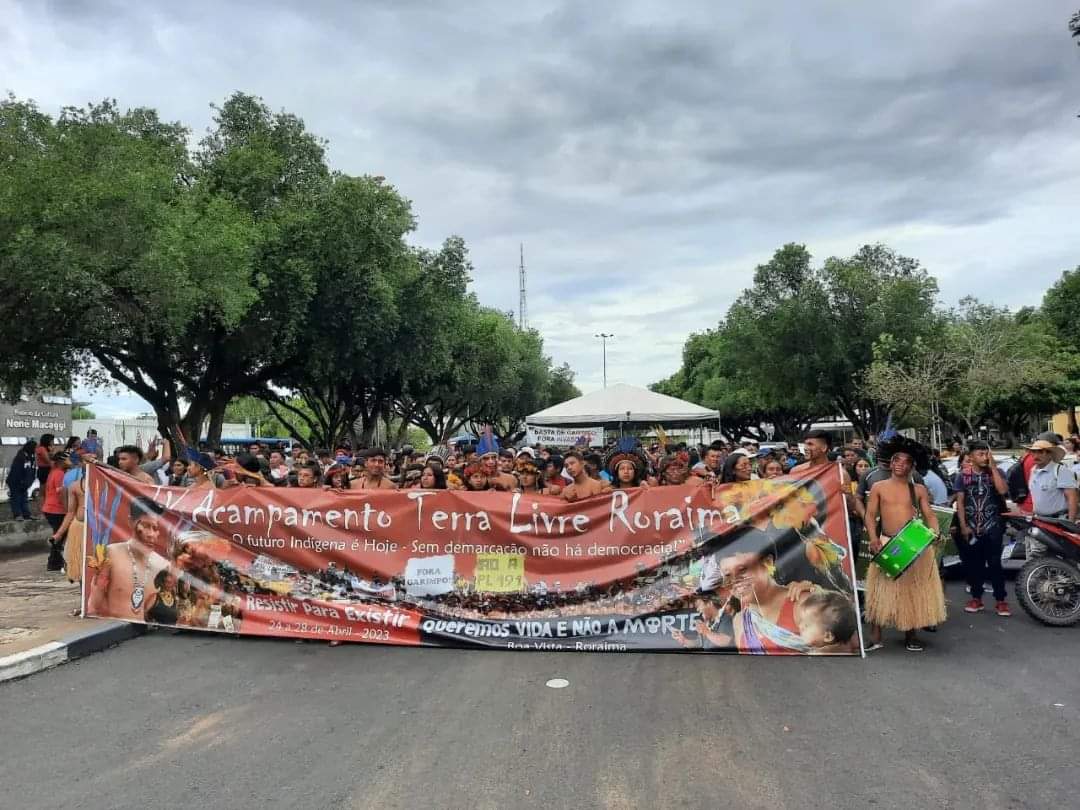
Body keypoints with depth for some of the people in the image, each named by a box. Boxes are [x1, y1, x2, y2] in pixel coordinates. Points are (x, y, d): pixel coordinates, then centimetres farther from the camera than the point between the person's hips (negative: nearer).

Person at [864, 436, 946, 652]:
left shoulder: (919, 490, 7)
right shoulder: (878, 487, 4)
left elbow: (930, 515, 5)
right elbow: (870, 516, 1)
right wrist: (873, 538, -15)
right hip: (887, 543, -1)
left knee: (914, 588, 7)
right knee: (882, 588, -1)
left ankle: (910, 634, 20)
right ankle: (875, 635, 4)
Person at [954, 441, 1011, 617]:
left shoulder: (996, 472, 2)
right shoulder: (963, 475, 3)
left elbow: (1003, 490, -17)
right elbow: (960, 502, 2)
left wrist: (993, 467, -14)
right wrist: (963, 526, -4)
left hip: (992, 526, -1)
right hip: (970, 527, 1)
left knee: (994, 563, -3)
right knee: (973, 564, 7)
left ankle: (1000, 600, 5)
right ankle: (976, 598, 17)